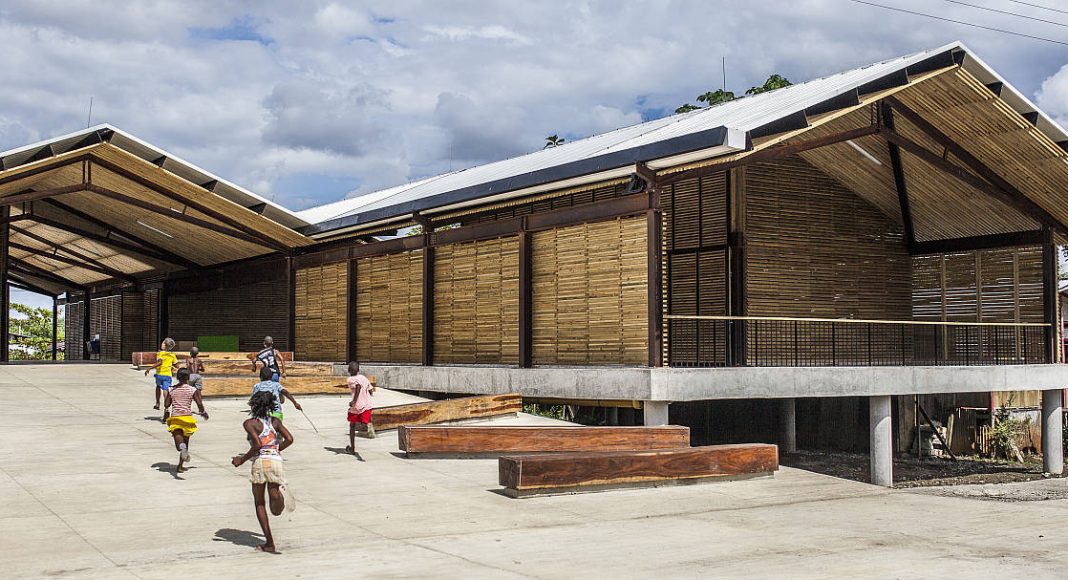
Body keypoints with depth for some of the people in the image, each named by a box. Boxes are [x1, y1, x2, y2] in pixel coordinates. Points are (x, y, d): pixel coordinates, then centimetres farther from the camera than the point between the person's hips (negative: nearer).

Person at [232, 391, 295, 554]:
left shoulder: (250, 423, 2)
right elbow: (289, 439, 5)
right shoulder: (275, 421, 15)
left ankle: (269, 543, 5)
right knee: (276, 511, 3)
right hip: (276, 461, 3)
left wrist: (242, 459, 1)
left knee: (259, 503, 14)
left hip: (260, 462, -3)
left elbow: (257, 444, -11)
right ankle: (280, 494, -35)